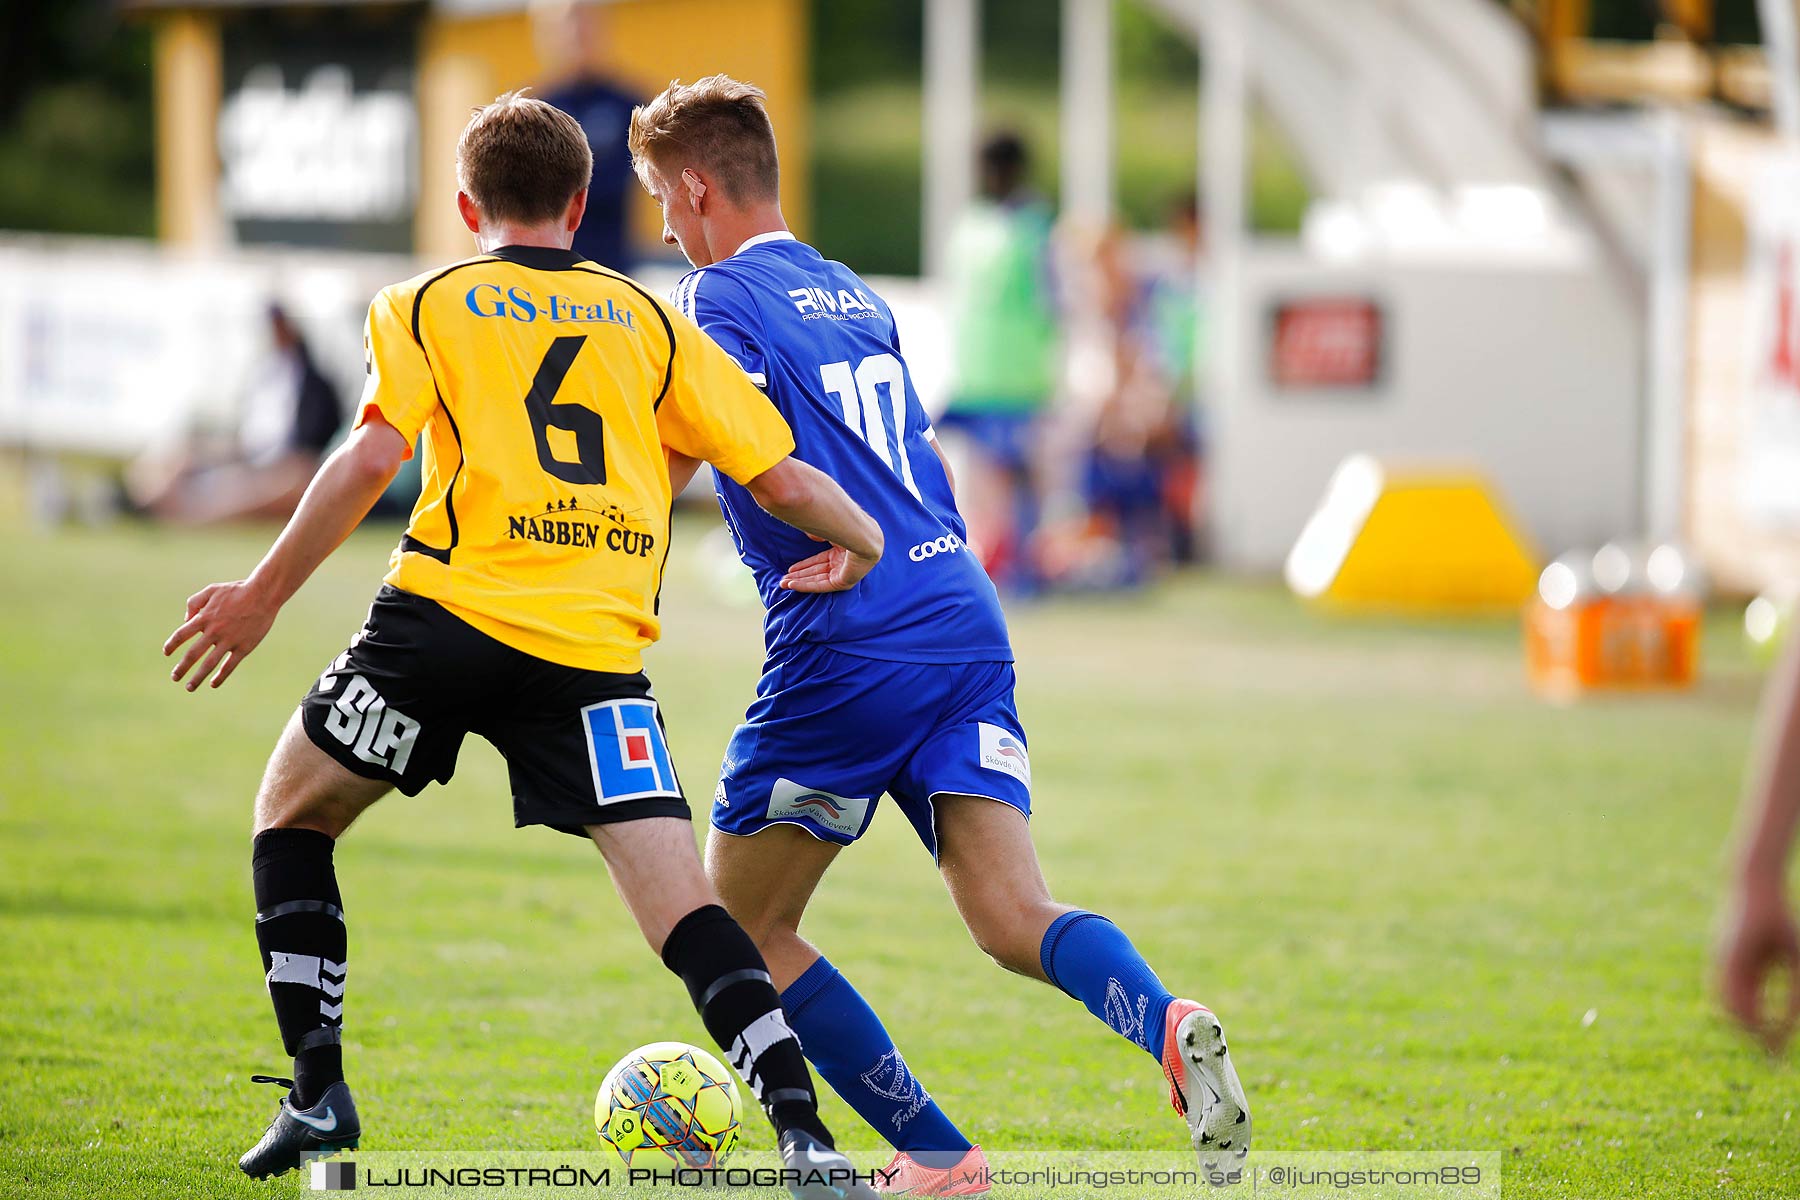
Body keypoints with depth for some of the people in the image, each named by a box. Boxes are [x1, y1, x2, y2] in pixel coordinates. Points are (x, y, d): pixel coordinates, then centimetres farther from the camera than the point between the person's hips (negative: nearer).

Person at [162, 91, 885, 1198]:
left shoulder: (423, 308, 13)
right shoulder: (653, 323, 18)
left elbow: (373, 457, -3)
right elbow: (780, 477, 13)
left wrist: (262, 597, 3)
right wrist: (863, 544, 32)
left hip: (448, 612, -1)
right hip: (597, 651, 1)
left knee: (292, 815, 23)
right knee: (682, 907, -3)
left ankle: (319, 1093, 16)